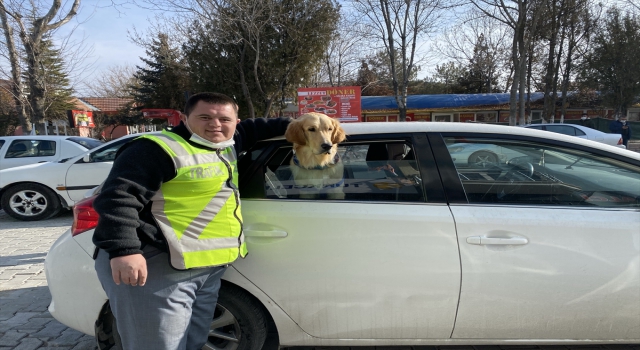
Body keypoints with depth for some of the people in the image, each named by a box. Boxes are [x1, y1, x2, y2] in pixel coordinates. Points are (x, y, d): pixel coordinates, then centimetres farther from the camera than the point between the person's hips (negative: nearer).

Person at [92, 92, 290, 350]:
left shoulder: (227, 145, 14)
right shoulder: (159, 149, -12)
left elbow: (253, 128, 33)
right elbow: (118, 198, -18)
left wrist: (292, 126, 28)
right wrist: (123, 251, -28)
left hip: (207, 270, 9)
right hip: (157, 268, -9)